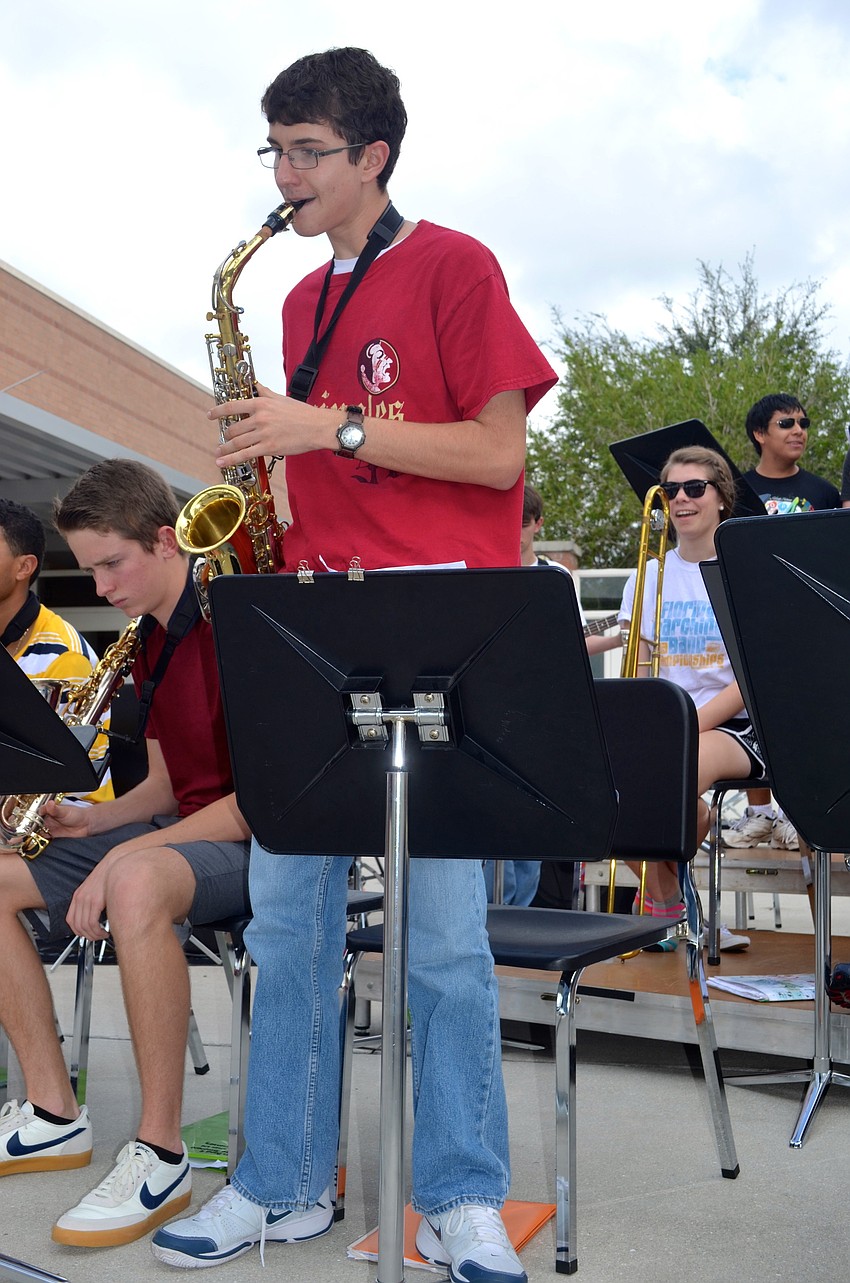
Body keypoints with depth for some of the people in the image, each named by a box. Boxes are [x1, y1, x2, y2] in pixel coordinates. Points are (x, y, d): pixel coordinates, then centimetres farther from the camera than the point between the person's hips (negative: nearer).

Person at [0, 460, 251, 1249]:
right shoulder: (147, 642, 13)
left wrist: (128, 851, -23)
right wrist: (95, 820, -2)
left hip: (253, 843, -9)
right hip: (179, 833, 9)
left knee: (138, 883, -40)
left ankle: (161, 1155, -26)